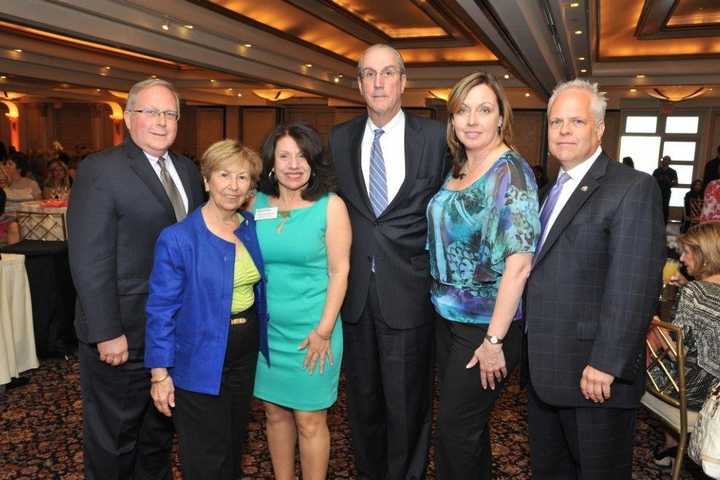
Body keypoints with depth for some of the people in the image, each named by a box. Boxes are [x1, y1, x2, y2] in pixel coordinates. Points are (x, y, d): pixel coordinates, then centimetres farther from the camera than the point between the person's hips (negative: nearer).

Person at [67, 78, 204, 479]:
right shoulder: (100, 170, -13)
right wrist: (107, 333, -19)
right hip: (124, 335, -6)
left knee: (160, 431, 24)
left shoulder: (188, 170, 8)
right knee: (113, 441, 14)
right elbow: (90, 261, -17)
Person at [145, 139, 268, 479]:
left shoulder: (252, 228, 0)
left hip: (245, 354, 6)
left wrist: (261, 341, 5)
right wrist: (160, 373, -14)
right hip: (201, 361, -5)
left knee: (235, 443, 24)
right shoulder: (178, 239, -17)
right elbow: (161, 310, -14)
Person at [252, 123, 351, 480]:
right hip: (265, 328, 4)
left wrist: (324, 330, -12)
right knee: (276, 413, 16)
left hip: (311, 331, -4)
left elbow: (339, 271, -8)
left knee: (310, 421, 5)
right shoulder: (256, 204, 3)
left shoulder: (330, 205, -7)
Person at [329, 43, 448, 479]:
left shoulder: (433, 137, -2)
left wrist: (438, 276, -3)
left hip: (408, 292, -3)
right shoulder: (340, 138, 7)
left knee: (407, 403, 8)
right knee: (363, 398, 17)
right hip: (356, 292, 3)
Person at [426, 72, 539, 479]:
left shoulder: (511, 171, -17)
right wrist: (441, 305, 6)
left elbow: (519, 262, -21)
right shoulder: (458, 170, 6)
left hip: (487, 324, -7)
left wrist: (495, 340, -20)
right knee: (468, 420, 20)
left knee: (456, 426, 6)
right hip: (447, 315, 7)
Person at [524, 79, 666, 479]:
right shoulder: (552, 190, 13)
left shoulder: (634, 188, -12)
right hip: (544, 371, 8)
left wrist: (606, 363, -21)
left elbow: (633, 287, -19)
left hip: (595, 375, -7)